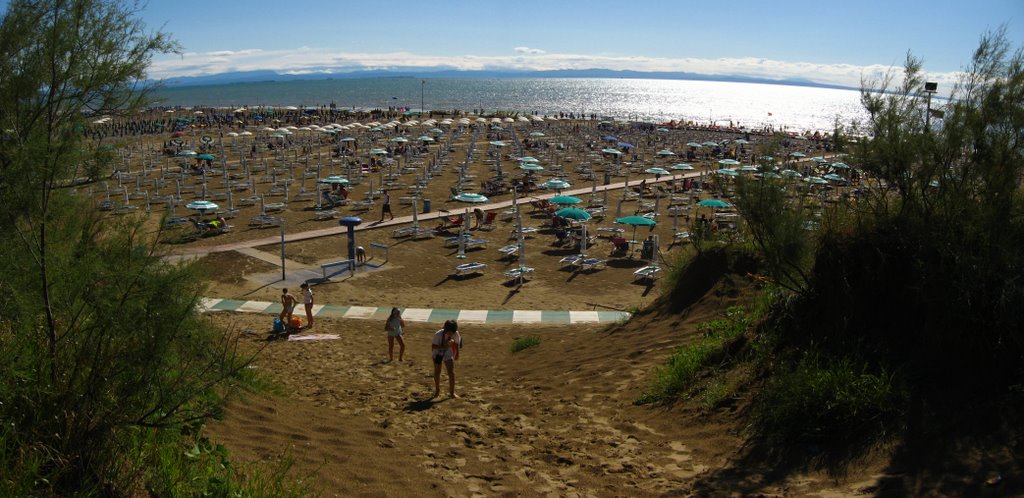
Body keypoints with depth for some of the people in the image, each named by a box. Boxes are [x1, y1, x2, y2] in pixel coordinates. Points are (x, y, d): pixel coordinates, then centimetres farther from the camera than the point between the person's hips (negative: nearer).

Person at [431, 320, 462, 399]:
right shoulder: (438, 334, -30)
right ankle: (437, 390, 27)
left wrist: (456, 354, 9)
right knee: (437, 372, 6)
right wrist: (444, 346, -39)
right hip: (438, 353, -2)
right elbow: (433, 346, -26)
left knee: (451, 373, -8)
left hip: (448, 354, 2)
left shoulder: (456, 334, -21)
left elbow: (456, 344, -2)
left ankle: (452, 392, 2)